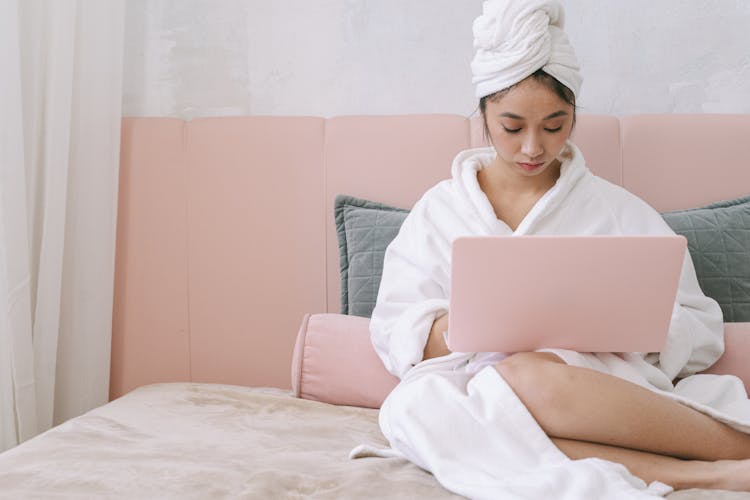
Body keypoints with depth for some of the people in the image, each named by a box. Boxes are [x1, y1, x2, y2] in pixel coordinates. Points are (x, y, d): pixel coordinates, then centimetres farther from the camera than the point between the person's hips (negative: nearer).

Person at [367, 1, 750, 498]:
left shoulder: (617, 210, 12)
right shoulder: (439, 209, 14)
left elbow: (701, 331, 8)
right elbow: (396, 335, 6)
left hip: (603, 392, -2)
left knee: (530, 378, -37)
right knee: (411, 405, -34)